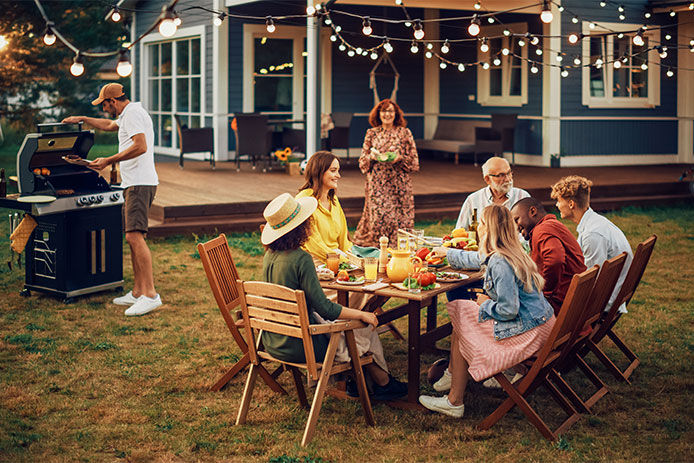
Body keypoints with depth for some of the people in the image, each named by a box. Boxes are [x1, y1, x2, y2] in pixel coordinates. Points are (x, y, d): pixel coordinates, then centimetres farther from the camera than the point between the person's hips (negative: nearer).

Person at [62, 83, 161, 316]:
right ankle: (137, 292, 16)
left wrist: (109, 160, -18)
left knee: (135, 236, -19)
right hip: (134, 184, 11)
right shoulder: (129, 114, 24)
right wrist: (82, 119, 48)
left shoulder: (132, 113, -10)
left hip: (139, 184, -11)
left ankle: (150, 294, -24)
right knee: (132, 238, 12)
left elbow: (140, 146, -23)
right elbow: (110, 125, 44)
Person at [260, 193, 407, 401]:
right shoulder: (301, 259, -25)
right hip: (298, 347, -8)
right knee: (365, 330, 12)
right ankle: (383, 383, 34)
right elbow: (324, 307, -22)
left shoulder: (270, 255, 0)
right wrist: (361, 315, -12)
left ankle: (355, 381, 34)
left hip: (273, 342, 8)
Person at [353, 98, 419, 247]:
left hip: (398, 183, -1)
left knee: (399, 217, -4)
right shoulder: (371, 133, 9)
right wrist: (371, 156, -9)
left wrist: (400, 158, -13)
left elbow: (414, 162, 5)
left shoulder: (405, 133, 5)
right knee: (376, 217, -5)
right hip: (376, 184, 1)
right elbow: (362, 162, 12)